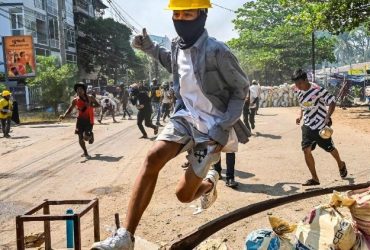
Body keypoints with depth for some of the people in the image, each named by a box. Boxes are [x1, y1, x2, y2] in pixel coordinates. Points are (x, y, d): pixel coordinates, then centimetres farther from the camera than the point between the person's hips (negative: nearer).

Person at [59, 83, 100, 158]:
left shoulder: (90, 98, 1)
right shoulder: (75, 100, 4)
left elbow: (98, 105, 2)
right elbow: (69, 109, 6)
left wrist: (90, 105, -17)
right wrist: (64, 115, -13)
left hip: (88, 120, -2)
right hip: (80, 120, 2)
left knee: (85, 137, -13)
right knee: (80, 137, -2)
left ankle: (91, 136, 26)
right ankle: (85, 153, 17)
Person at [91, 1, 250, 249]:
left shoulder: (217, 51, -21)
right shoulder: (178, 46, 0)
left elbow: (241, 88, -10)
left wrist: (225, 126, -18)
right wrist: (149, 47, 11)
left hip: (212, 126, -5)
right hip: (186, 116, 6)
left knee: (184, 194, -3)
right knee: (152, 159, -20)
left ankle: (209, 183, 36)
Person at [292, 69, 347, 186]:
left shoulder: (317, 89, -20)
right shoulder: (300, 92, 1)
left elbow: (332, 101, -19)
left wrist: (328, 117, -28)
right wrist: (300, 116, 8)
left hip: (320, 124, -5)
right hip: (307, 125, 5)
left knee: (329, 148, 12)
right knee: (306, 150, -7)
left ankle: (341, 165, 45)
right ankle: (314, 178, 3)